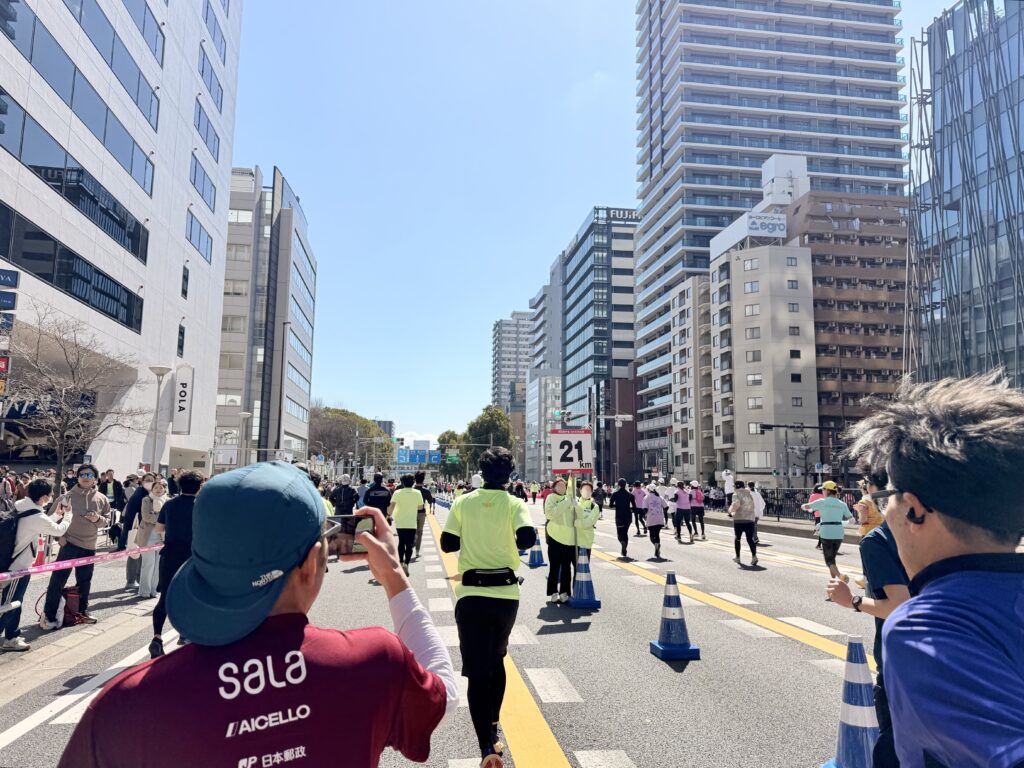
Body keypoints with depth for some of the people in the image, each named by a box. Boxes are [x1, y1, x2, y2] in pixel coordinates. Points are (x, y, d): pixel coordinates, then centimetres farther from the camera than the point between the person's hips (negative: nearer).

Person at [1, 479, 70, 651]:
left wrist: (56, 514, 13)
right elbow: (58, 530, -6)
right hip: (19, 566, -9)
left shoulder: (20, 506, 0)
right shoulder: (37, 517, -25)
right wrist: (67, 516, 9)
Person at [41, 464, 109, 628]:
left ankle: (82, 610, 29)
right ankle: (48, 615, 5)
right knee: (58, 579, -3)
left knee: (84, 580, 15)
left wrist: (98, 519, -14)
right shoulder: (68, 496, -7)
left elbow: (106, 519, 7)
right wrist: (60, 535, -16)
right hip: (69, 543, -3)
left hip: (89, 546, 3)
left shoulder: (101, 499, 1)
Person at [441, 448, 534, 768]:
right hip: (506, 593, 1)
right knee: (496, 660, 23)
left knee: (477, 670, 0)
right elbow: (528, 538, -20)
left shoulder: (463, 502, -3)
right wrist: (512, 541, 2)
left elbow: (448, 544, -1)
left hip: (471, 594, -1)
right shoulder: (516, 504, -6)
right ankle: (493, 727, 33)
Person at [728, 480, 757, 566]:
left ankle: (737, 557, 18)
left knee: (737, 538, 12)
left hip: (739, 519, -4)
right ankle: (754, 556, -15)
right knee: (750, 539, 5)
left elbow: (736, 504, -22)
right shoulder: (749, 494, 17)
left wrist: (731, 510, -3)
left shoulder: (736, 494, -4)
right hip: (750, 519, 4)